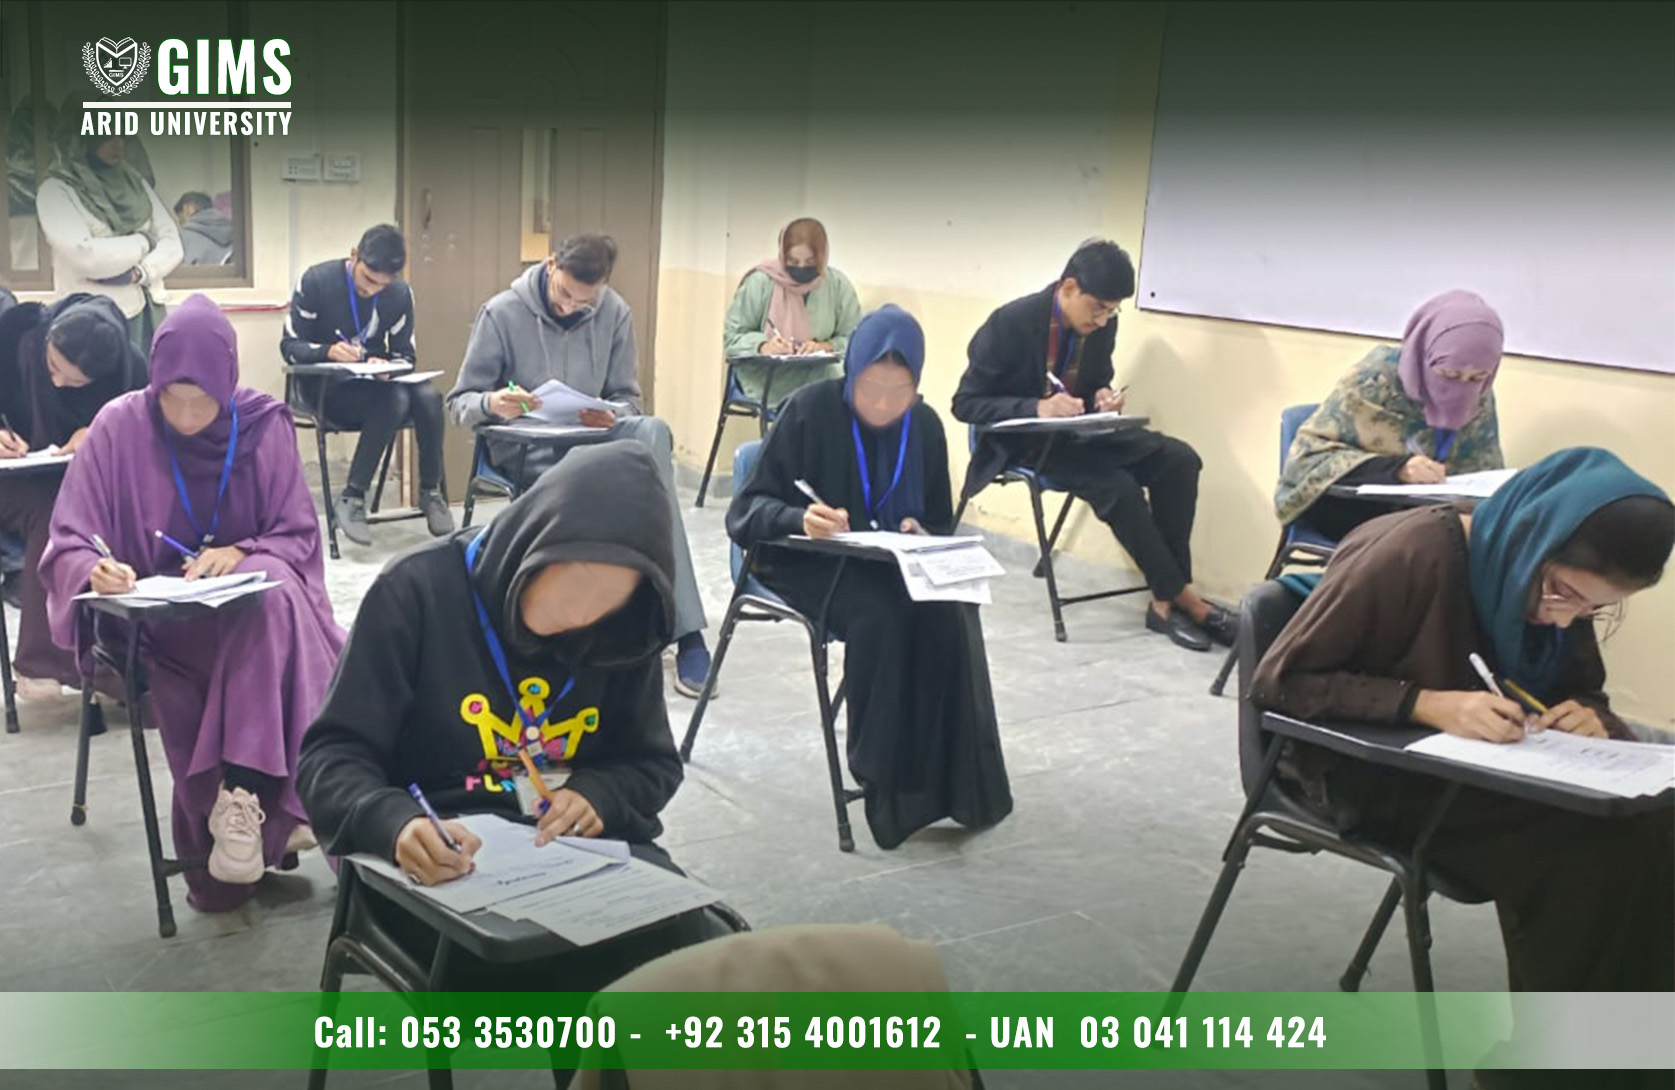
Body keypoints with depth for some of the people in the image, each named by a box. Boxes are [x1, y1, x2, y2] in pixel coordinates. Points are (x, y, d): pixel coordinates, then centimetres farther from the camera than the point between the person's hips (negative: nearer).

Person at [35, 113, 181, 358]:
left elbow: (172, 242, 5)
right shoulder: (56, 191, -5)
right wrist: (144, 241, -7)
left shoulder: (134, 181, 11)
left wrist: (139, 273, -14)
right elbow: (85, 257, -19)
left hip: (144, 317, 5)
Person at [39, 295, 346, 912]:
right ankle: (271, 807, -20)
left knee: (277, 594, -35)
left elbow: (300, 536, 0)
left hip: (252, 601, 2)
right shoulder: (119, 427, -6)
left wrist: (241, 553, -20)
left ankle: (242, 793, -29)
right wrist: (96, 571, -29)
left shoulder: (264, 424, -2)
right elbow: (68, 543, -6)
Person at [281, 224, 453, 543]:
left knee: (428, 397, -28)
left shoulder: (400, 294, -1)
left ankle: (431, 491, -13)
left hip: (374, 382, 4)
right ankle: (351, 498, -27)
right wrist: (329, 351, -29)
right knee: (394, 400, -34)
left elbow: (405, 356, 4)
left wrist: (385, 365, -20)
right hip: (325, 385, -4)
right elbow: (290, 346, -8)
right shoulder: (317, 281, -11)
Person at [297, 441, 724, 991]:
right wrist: (397, 823, -31)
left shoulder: (623, 629, 1)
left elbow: (654, 763, 12)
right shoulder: (419, 589, -9)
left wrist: (599, 796, -11)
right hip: (441, 857, -3)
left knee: (681, 938, -25)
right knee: (516, 959, -35)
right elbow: (332, 756, -9)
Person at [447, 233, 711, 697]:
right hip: (524, 450, -2)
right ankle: (683, 630, -27)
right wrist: (493, 404, -26)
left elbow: (627, 399, 8)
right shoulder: (502, 313, -5)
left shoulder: (615, 314, 2)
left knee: (653, 431, -33)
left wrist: (612, 416, -17)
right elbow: (461, 402, -1)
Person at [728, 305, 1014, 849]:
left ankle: (954, 780, -19)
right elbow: (747, 510, -11)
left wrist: (919, 533, -12)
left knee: (951, 611, -28)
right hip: (808, 562, -4)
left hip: (892, 563, 4)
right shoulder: (811, 410, -10)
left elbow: (940, 522, 12)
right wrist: (802, 518, -32)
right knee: (881, 614, -34)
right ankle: (888, 784, -21)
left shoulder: (924, 425, 3)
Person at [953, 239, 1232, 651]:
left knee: (1179, 459, -16)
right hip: (1024, 440, -6)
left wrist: (1103, 396, -11)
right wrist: (1039, 408, -31)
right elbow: (965, 404, -17)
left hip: (1076, 430, 6)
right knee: (1119, 487, -30)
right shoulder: (1011, 322, -19)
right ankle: (1180, 598, -15)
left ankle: (1167, 600, -15)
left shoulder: (1102, 325, -2)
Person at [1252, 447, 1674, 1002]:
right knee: (1590, 845, -25)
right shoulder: (1412, 554, -24)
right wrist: (1427, 704, -33)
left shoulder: (1558, 581, -3)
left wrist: (1590, 717, -15)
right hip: (1374, 774, -7)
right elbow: (1279, 679, -22)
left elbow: (1585, 690, 11)